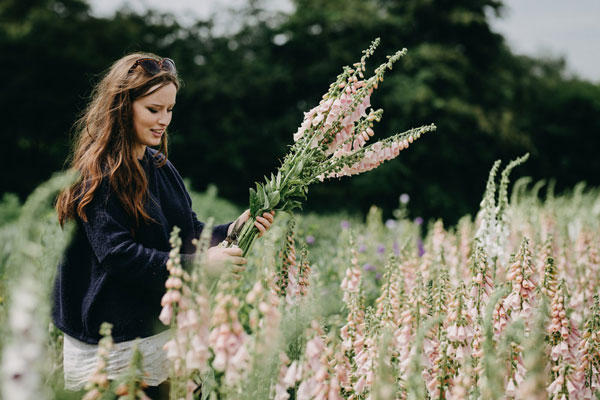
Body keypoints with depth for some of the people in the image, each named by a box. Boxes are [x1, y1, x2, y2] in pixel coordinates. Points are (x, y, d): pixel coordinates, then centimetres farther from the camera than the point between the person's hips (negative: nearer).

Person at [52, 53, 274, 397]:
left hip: (163, 327, 7)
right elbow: (116, 253, -23)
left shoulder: (160, 167, 10)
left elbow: (190, 231, 11)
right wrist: (198, 264, -28)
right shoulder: (98, 174, -14)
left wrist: (233, 230, -8)